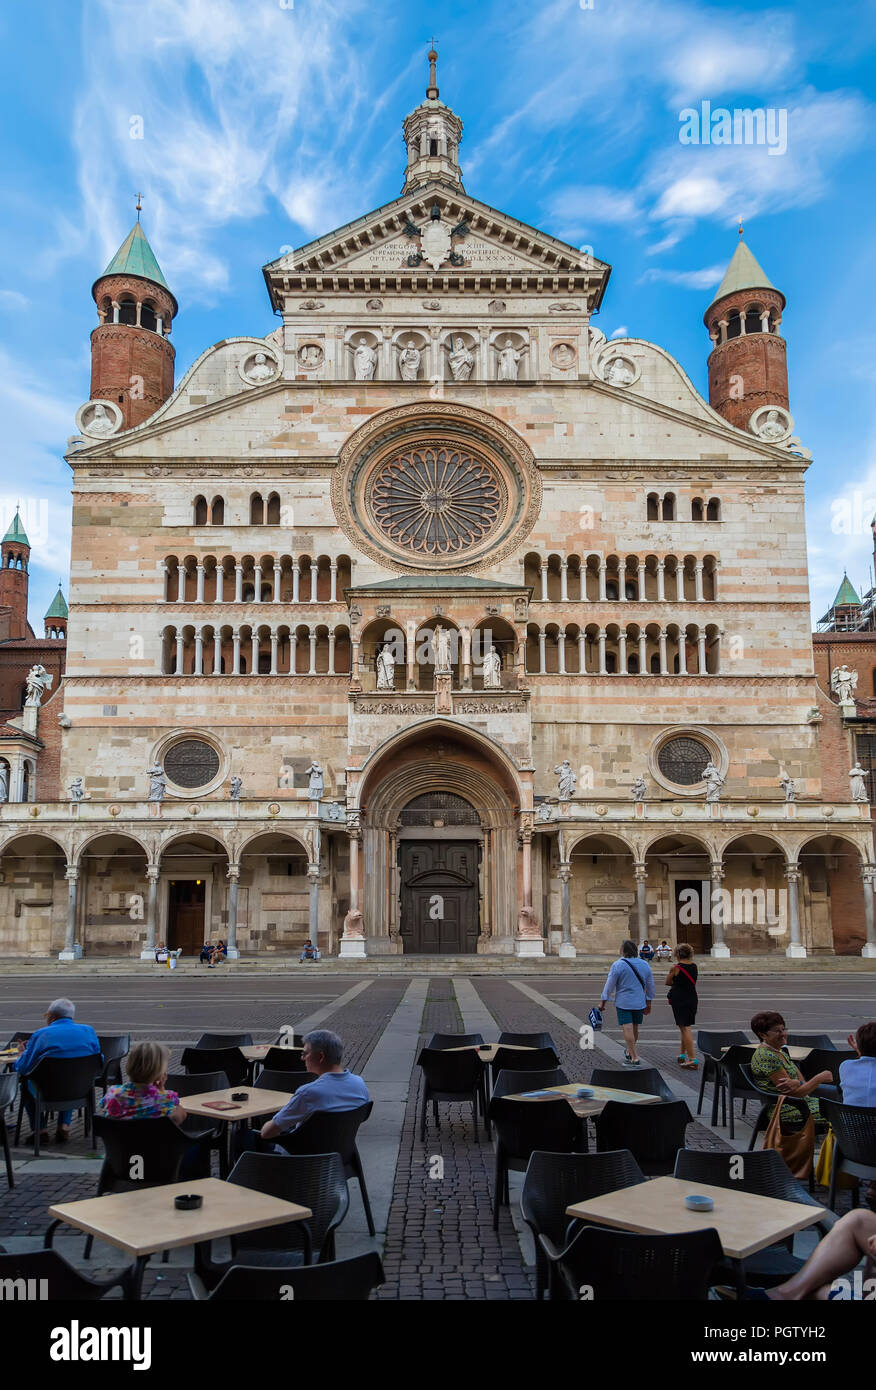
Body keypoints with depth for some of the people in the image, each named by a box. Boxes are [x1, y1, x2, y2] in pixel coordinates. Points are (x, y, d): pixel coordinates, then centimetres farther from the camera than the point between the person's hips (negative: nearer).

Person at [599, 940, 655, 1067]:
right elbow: (650, 985, 11)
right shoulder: (645, 965, 3)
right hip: (639, 1003, 5)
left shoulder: (618, 965, -12)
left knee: (628, 1030, -3)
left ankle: (635, 1059, -5)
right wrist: (648, 1003, 21)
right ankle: (629, 1052, 35)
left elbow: (609, 985, -8)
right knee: (634, 1029, 18)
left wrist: (603, 1002, 1)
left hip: (623, 1003, -5)